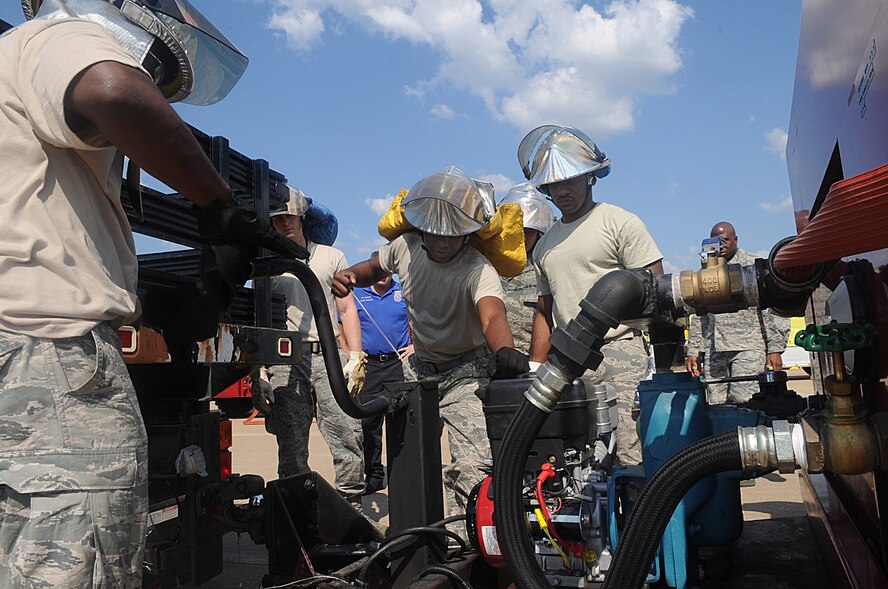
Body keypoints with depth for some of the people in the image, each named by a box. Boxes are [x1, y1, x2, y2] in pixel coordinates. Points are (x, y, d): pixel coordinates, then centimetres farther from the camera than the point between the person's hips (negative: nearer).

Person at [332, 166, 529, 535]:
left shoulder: (478, 270, -26)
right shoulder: (407, 246, -10)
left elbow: (492, 315, -45)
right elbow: (375, 268, 12)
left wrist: (505, 351, -68)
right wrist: (350, 275, -11)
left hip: (465, 372, -5)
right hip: (421, 367, 5)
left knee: (473, 467, -20)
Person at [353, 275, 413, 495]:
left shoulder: (404, 291, 7)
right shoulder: (356, 293, 8)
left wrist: (416, 345, 2)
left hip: (398, 363, -1)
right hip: (368, 365, 1)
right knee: (369, 423, 5)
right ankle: (373, 475, 17)